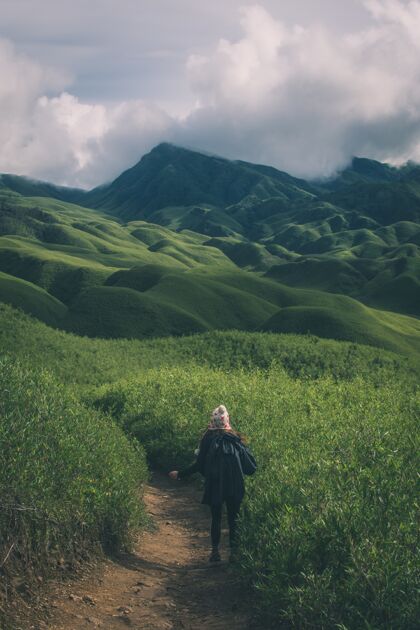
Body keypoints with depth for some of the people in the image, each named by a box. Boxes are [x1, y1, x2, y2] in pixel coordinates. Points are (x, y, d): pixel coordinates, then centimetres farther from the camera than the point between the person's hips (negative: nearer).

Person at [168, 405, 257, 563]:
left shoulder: (208, 438, -4)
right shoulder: (235, 439, -1)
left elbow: (199, 465, -3)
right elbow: (250, 467, 2)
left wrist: (180, 474, 7)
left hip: (213, 486, 0)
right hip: (234, 486, 0)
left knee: (216, 518, 12)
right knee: (233, 518, 11)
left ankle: (215, 551, 11)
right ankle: (234, 550, 8)